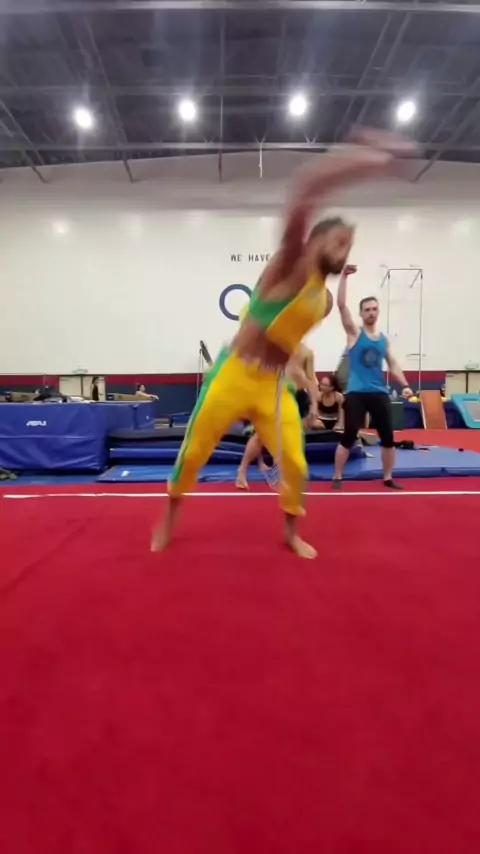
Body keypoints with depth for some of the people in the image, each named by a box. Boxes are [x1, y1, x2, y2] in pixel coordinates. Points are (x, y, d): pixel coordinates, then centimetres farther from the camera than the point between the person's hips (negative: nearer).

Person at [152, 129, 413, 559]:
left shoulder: (326, 299, 12)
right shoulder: (291, 266, -9)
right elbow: (305, 191, -25)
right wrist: (376, 160, -24)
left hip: (275, 386, 6)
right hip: (232, 375, -5)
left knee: (294, 463, 2)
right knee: (193, 453, 5)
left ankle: (292, 533, 26)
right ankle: (169, 519, 29)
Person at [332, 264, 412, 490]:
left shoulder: (384, 339, 13)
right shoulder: (354, 332, 0)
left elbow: (393, 365, 12)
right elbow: (341, 304, -9)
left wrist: (405, 385, -2)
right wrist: (344, 276, -14)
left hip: (380, 394, 4)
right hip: (356, 394, -4)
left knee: (388, 438, 5)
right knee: (348, 437, -4)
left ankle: (388, 479, 20)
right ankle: (337, 477, 11)